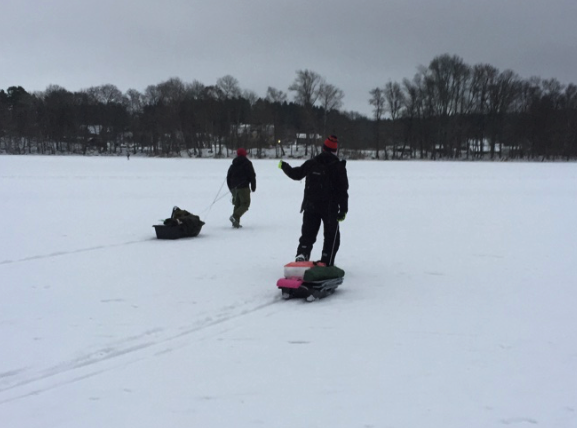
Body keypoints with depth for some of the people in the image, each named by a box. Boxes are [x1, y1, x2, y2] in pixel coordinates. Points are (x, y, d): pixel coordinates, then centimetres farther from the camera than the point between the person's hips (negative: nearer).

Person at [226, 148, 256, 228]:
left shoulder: (233, 165, 15)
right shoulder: (247, 163, -2)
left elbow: (228, 177, 16)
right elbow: (252, 175, -6)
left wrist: (231, 188, 23)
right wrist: (253, 187, 2)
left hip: (234, 187, 6)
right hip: (243, 187, -6)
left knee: (237, 204, 13)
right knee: (245, 204, -3)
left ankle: (236, 222, 4)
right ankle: (235, 216, -23)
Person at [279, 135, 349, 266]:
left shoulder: (311, 163, 1)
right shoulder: (339, 167, -6)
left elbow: (296, 174, 14)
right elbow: (343, 190, -8)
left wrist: (284, 166, 33)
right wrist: (343, 209, -4)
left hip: (311, 206, 3)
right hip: (330, 208, -3)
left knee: (308, 233, 14)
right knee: (331, 236, 7)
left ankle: (302, 254, -7)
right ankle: (327, 263, 2)